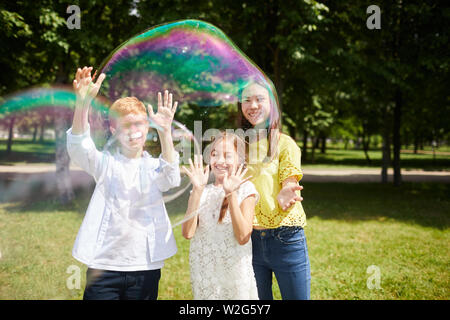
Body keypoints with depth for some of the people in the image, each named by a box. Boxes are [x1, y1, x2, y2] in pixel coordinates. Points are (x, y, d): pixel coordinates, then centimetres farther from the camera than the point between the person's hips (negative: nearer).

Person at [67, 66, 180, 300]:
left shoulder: (155, 166, 6)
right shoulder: (105, 163, 4)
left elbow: (171, 178, -16)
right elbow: (78, 146, -15)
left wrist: (165, 133, -32)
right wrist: (82, 103, -33)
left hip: (146, 266, 1)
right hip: (103, 265, -1)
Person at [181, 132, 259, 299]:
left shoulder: (245, 188, -4)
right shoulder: (202, 191, 4)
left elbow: (243, 237, -15)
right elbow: (188, 233, -10)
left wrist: (231, 194, -20)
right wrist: (197, 190, -15)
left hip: (235, 272, -2)